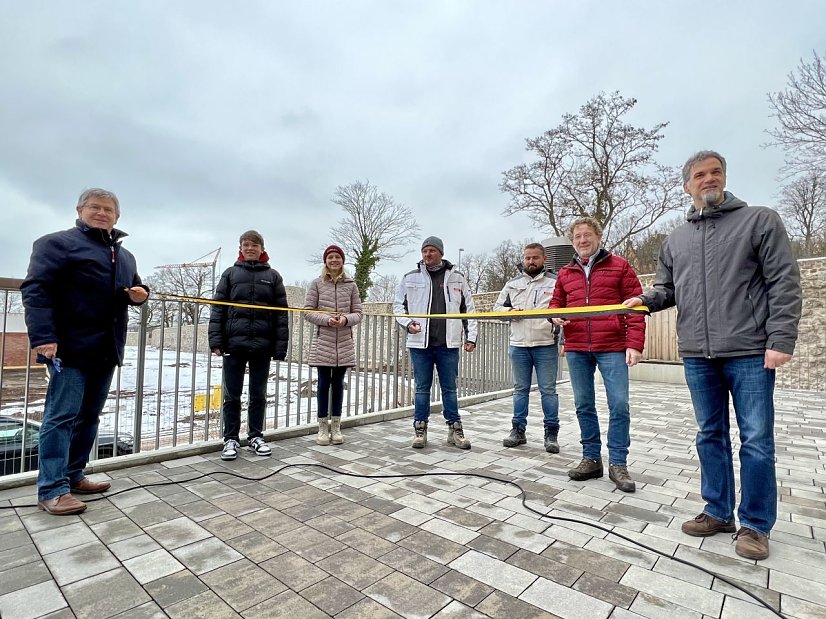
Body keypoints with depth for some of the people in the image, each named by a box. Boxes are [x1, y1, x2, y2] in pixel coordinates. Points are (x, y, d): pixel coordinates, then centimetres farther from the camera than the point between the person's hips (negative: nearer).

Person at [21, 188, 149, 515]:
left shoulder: (125, 255, 20)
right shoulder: (58, 243, -2)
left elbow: (134, 287, 31)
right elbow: (35, 289, -11)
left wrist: (140, 294, 4)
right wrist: (43, 337, -22)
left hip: (107, 351, 7)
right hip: (71, 347, -7)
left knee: (89, 416, 12)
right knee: (62, 416, -5)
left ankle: (73, 476, 23)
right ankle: (52, 489, 3)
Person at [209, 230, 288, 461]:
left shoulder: (273, 276, 7)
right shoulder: (230, 274, 8)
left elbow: (281, 313, 4)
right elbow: (218, 308, 4)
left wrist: (280, 347, -2)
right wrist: (216, 341, -6)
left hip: (262, 345, 0)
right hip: (234, 344, 0)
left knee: (258, 395, 10)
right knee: (231, 396, 6)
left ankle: (256, 437, 24)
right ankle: (231, 439, 19)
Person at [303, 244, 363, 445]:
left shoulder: (351, 285, 6)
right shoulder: (316, 284, 2)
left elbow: (357, 313, 4)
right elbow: (308, 311, -1)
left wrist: (346, 319, -16)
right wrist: (327, 319, -16)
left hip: (344, 343, 1)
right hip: (323, 343, -1)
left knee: (338, 384, 9)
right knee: (324, 384, 4)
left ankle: (336, 426, 20)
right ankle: (323, 427, 16)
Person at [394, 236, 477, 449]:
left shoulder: (457, 278, 7)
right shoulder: (410, 278, 5)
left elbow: (468, 309, 9)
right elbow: (398, 305, 12)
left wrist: (470, 337, 4)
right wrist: (407, 323, -5)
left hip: (448, 344, 0)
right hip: (420, 343, 0)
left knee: (449, 388, 9)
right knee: (422, 388, 9)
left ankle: (455, 429, 21)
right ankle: (420, 429, 21)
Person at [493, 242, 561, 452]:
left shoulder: (555, 283, 3)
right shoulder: (512, 284, 13)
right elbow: (497, 307, 17)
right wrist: (510, 311, -3)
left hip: (546, 345, -3)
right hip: (518, 345, 3)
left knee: (548, 390, 3)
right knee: (520, 389, 10)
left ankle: (551, 434, 13)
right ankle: (518, 430, 19)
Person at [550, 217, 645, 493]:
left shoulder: (619, 266, 3)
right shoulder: (565, 273, 13)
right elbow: (556, 303, 21)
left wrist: (634, 344, -10)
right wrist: (555, 315, -3)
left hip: (612, 348, -3)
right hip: (576, 349, 4)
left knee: (619, 405, -3)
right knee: (584, 405, 9)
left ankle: (618, 464, 11)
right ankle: (591, 459, 21)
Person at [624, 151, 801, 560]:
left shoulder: (760, 220, 2)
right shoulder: (675, 240, 14)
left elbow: (784, 283, -4)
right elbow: (667, 289, 17)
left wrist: (781, 339, -13)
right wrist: (646, 299, -5)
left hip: (750, 352, -3)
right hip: (697, 355, 4)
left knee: (756, 440, 3)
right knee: (710, 435, 12)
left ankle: (755, 524, 19)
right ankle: (718, 512, 26)